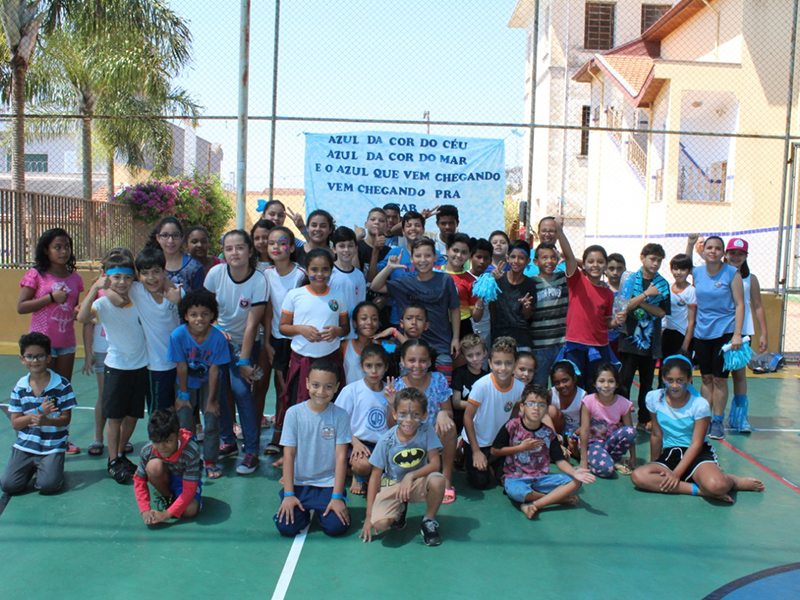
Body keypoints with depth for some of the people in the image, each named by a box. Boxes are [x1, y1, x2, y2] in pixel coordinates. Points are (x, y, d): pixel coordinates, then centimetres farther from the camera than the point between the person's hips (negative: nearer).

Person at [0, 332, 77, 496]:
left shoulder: (62, 385, -6)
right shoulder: (20, 387, 2)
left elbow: (65, 419, -5)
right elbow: (15, 423, 0)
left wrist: (45, 420, -26)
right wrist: (38, 412, -17)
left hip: (53, 447, -3)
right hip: (25, 445, 3)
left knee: (48, 486, -20)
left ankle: (44, 467, 14)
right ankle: (31, 468, 19)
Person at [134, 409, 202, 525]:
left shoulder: (191, 452, -36)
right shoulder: (147, 451, -27)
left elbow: (189, 489, -31)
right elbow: (139, 481, -15)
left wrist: (167, 514, -35)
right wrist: (145, 511, -26)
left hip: (187, 482, -2)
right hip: (167, 480, 3)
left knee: (190, 511, -31)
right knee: (154, 465, -32)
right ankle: (167, 497, -4)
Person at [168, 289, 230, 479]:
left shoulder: (218, 337, -24)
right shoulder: (178, 335, -25)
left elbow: (214, 370, -17)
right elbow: (181, 367, -16)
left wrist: (211, 400, -12)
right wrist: (183, 395, -8)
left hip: (208, 382, 0)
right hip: (187, 383, 0)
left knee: (212, 420, -5)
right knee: (184, 423, -5)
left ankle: (210, 461, 12)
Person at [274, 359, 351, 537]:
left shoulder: (340, 415, -5)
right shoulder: (294, 413, -5)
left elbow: (341, 457, -7)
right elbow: (289, 455, -5)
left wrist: (337, 496, -11)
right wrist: (288, 494, -10)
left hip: (328, 484, 0)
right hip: (299, 484, 0)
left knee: (337, 526, -19)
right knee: (286, 526, -18)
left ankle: (322, 508, 15)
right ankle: (305, 509, 16)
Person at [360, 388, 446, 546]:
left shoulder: (426, 430, -15)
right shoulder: (386, 440, -16)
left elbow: (435, 464, -16)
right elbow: (375, 476, -9)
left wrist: (410, 476, -33)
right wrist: (369, 515, -10)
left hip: (418, 482, 0)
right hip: (391, 486, 0)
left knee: (437, 480, -33)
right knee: (380, 523, -26)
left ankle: (429, 521, -3)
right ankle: (400, 510, 13)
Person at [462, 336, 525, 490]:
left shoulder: (519, 387, -16)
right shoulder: (482, 385, -27)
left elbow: (513, 415, 4)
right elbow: (468, 417, -19)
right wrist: (476, 451, -16)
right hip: (476, 440, -3)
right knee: (481, 483, -5)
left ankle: (490, 463, 26)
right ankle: (467, 458, 23)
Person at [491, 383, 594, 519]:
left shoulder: (549, 433, 4)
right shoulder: (512, 426, -5)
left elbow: (559, 460, 1)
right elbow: (494, 451, -3)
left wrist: (574, 472, -20)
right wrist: (521, 447, -10)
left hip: (540, 478, 4)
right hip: (515, 478, -4)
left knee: (575, 482, -14)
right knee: (515, 491, -39)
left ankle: (533, 505, -26)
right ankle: (559, 497, -15)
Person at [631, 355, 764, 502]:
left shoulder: (699, 405, -11)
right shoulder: (654, 398, -2)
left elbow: (696, 444, -12)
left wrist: (676, 473, -20)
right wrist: (654, 466, 13)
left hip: (698, 454, -4)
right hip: (669, 455, 4)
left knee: (716, 486, -37)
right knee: (638, 476, -28)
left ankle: (732, 481, 2)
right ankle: (701, 490, -23)